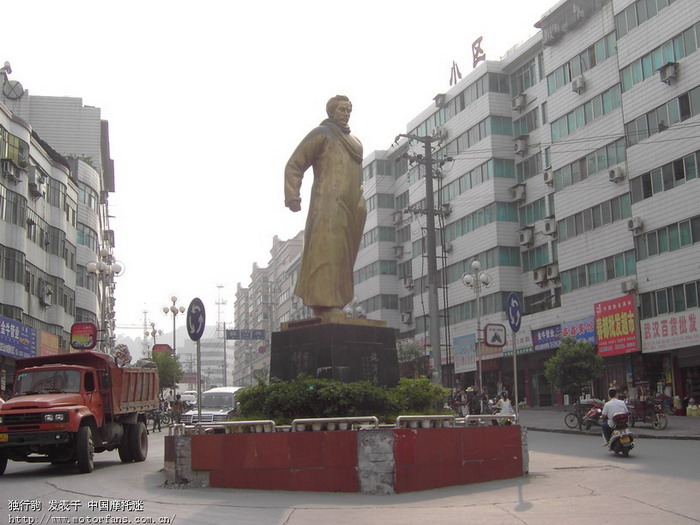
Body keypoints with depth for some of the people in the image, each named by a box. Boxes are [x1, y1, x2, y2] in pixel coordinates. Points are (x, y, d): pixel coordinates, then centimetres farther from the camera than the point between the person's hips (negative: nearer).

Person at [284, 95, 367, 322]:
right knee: (326, 249, -17)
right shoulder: (321, 134, 7)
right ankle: (325, 304, -24)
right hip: (328, 203, -8)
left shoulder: (355, 143, 29)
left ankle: (333, 303, 2)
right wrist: (292, 196, -11)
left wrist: (361, 204, 23)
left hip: (351, 208, 8)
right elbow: (294, 165, 2)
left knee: (343, 256, 2)